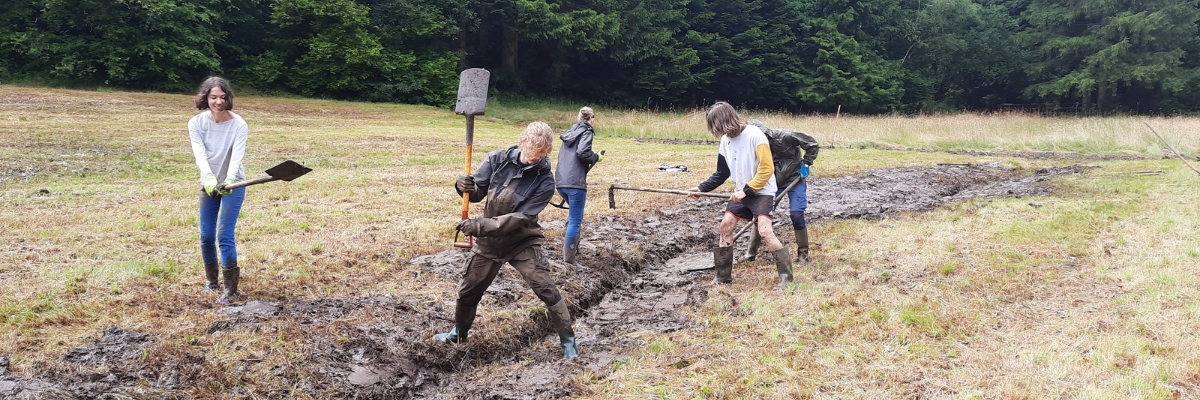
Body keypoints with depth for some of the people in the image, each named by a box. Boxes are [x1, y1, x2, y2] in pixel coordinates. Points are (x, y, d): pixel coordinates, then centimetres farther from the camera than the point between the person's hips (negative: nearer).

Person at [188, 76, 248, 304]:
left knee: (224, 235, -12)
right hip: (208, 184, 4)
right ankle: (211, 281, 31)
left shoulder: (239, 125, -18)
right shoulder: (197, 123, -11)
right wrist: (209, 178, -42)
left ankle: (231, 290, -6)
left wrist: (229, 180, -47)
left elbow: (237, 157, -28)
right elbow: (200, 154, -23)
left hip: (233, 184, -4)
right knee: (206, 236, 9)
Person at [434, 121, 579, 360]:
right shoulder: (497, 160, -12)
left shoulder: (544, 180, -21)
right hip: (488, 241, 3)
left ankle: (567, 340, 5)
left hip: (522, 242, -3)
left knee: (546, 290, -13)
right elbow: (478, 192, -5)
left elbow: (521, 218, -26)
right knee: (468, 291, 16)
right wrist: (466, 187, -30)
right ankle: (459, 333, 42)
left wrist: (481, 225, -33)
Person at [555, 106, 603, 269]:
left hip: (561, 182, 8)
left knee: (574, 216, 27)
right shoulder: (586, 132, -2)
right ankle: (569, 260, -7)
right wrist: (596, 157, -2)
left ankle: (572, 246, 28)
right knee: (575, 220, -5)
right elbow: (583, 152, -19)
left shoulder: (571, 132, 20)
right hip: (575, 182, -8)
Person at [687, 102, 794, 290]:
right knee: (726, 225, 4)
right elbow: (722, 173, 12)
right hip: (742, 192, 8)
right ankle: (723, 275, 16)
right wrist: (701, 188, 3)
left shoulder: (755, 135, -21)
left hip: (762, 191, -8)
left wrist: (746, 191, -22)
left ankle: (786, 276, -13)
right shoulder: (725, 140, 2)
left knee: (764, 230, -21)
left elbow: (766, 169, -22)